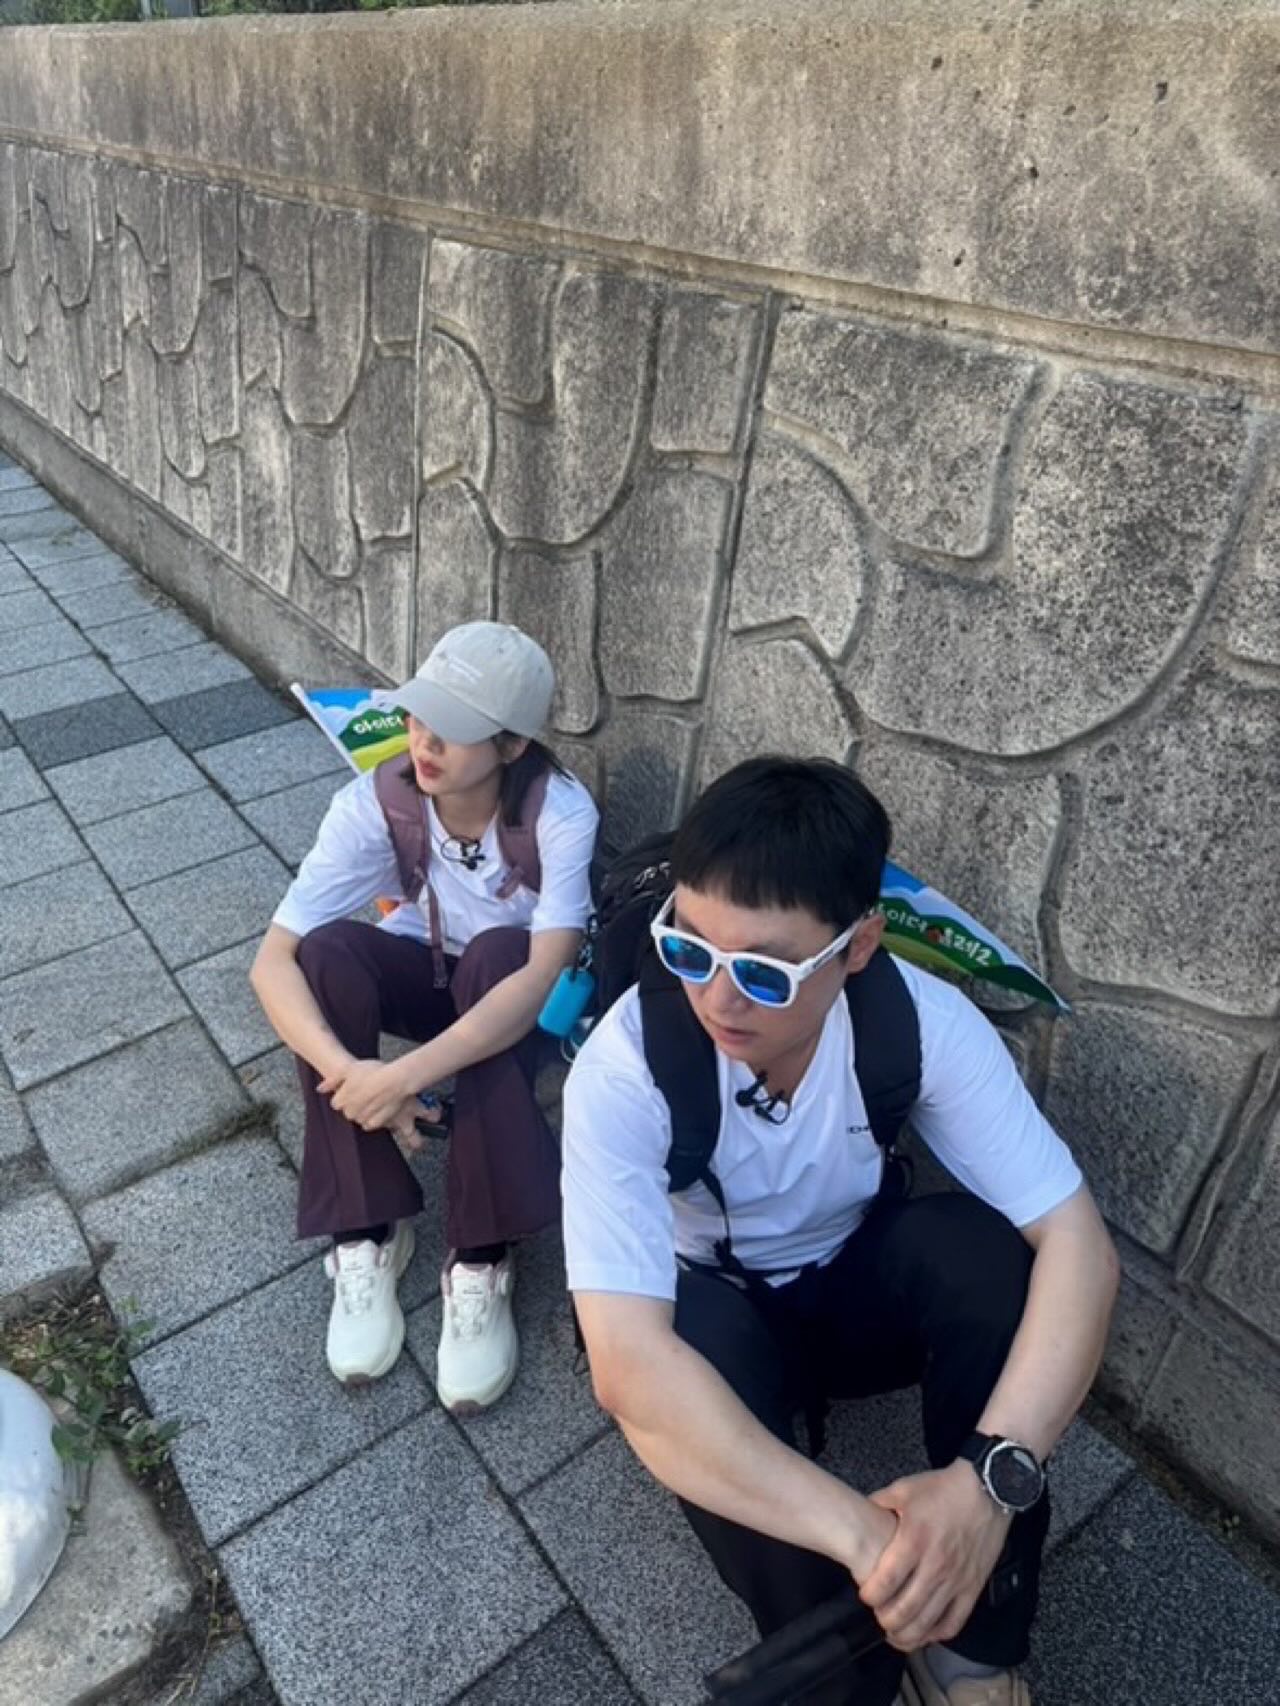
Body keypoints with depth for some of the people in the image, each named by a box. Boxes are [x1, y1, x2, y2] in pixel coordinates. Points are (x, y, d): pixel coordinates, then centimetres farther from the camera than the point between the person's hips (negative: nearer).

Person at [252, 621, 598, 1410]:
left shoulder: (561, 810, -31)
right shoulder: (374, 803, -24)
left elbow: (538, 973, -40)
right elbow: (274, 960, -28)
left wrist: (408, 1074, -50)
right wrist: (346, 1070, -45)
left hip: (512, 987, -2)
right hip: (427, 972, 2)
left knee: (494, 952, -37)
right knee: (327, 952, -30)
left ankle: (481, 1261, -27)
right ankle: (367, 1235, -17)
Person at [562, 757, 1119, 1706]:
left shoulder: (922, 1018, -26)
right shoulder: (624, 1070, -33)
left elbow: (1077, 1247, -26)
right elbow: (627, 1366, -39)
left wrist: (993, 1476, -39)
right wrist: (861, 1535, -44)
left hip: (859, 1287, 2)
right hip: (714, 1312, -1)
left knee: (977, 1244, -30)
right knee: (702, 1346, -36)